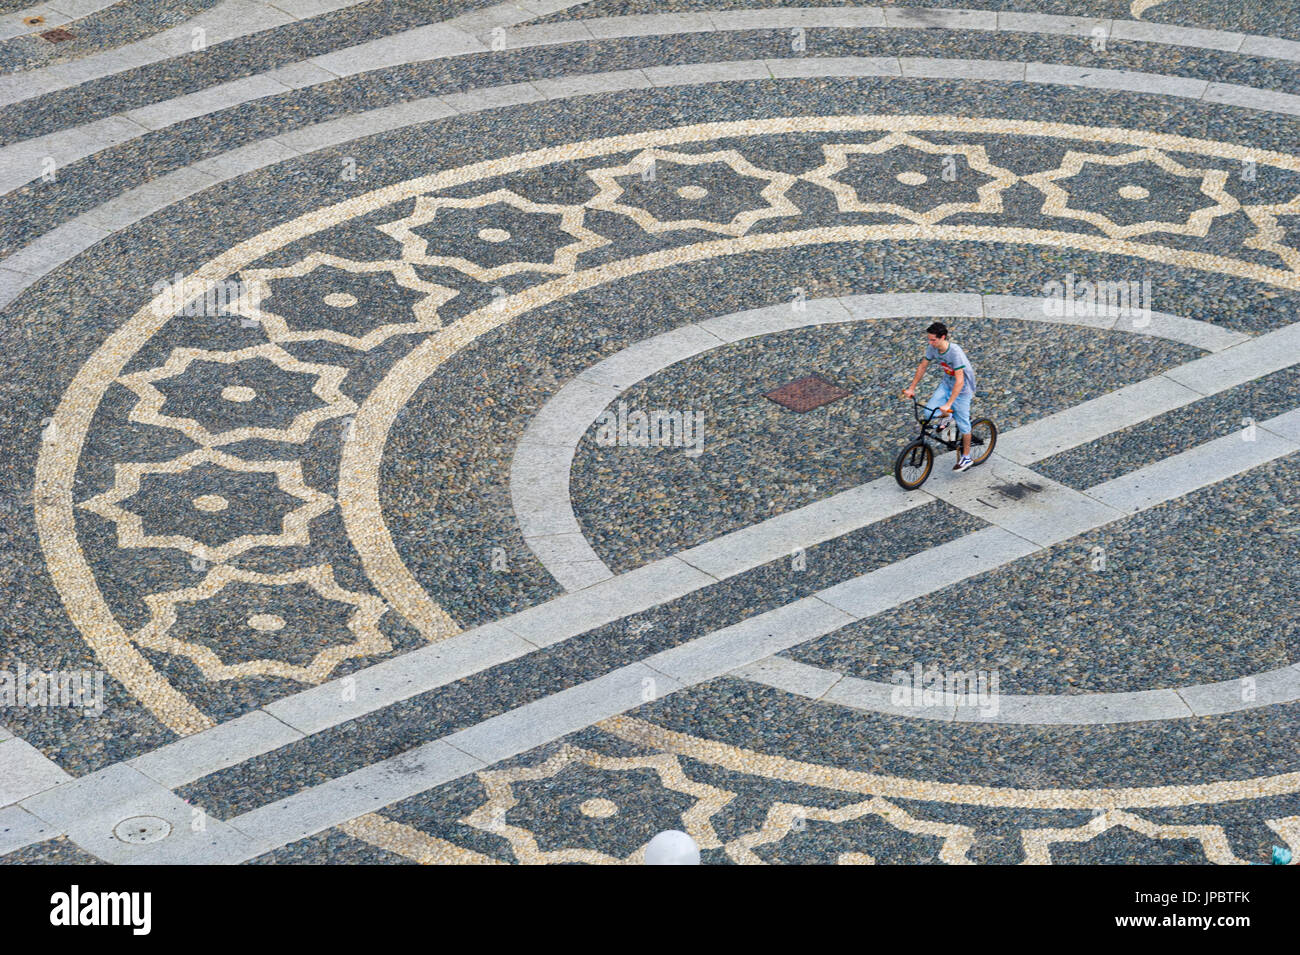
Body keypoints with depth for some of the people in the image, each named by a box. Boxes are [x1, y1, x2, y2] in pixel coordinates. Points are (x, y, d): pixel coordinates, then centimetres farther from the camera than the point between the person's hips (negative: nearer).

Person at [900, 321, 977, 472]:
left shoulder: (955, 352, -34)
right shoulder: (932, 348, -14)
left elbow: (959, 381, -35)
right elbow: (922, 366, 3)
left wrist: (948, 404, -38)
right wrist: (911, 388, 2)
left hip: (962, 388, -6)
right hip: (946, 383, 6)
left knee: (962, 423, 3)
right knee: (929, 411, -14)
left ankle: (966, 457, 21)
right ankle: (946, 417, 19)